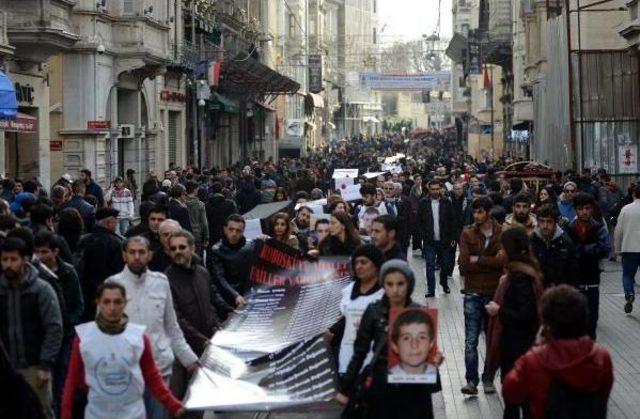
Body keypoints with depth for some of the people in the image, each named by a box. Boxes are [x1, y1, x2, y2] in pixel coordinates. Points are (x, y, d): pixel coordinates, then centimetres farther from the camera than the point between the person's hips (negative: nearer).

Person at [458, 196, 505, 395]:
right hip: (473, 293, 0)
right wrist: (492, 262, -12)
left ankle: (488, 379, 20)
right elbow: (464, 262, -10)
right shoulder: (467, 233, 0)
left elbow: (504, 261, -14)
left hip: (495, 292, 0)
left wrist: (478, 260, -14)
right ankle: (471, 381, 0)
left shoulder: (502, 233, -1)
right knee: (471, 340, -3)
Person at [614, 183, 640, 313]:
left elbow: (619, 230, 1)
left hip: (629, 248, 0)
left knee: (627, 274, 9)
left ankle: (629, 293, -14)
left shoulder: (626, 209, -2)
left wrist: (618, 248, 10)